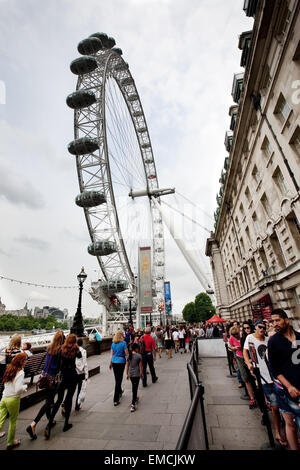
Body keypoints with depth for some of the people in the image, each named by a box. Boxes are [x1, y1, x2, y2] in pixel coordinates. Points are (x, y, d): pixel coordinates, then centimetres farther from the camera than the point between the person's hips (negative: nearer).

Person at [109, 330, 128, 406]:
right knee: (119, 379, 1)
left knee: (117, 378, 21)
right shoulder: (123, 343, -13)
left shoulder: (113, 343, 3)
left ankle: (119, 392, 42)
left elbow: (112, 354, 10)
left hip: (114, 362, 6)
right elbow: (126, 354, -12)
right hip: (121, 362, -5)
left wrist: (111, 363, 20)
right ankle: (116, 400, 3)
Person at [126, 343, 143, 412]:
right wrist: (142, 374, 4)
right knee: (135, 388, 0)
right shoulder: (139, 356, -15)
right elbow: (140, 366, -8)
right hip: (136, 374, -5)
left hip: (130, 374, 5)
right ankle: (133, 405, -3)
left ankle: (135, 398, 43)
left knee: (134, 387, 25)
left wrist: (127, 374, 15)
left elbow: (127, 365, 5)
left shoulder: (129, 355, -1)